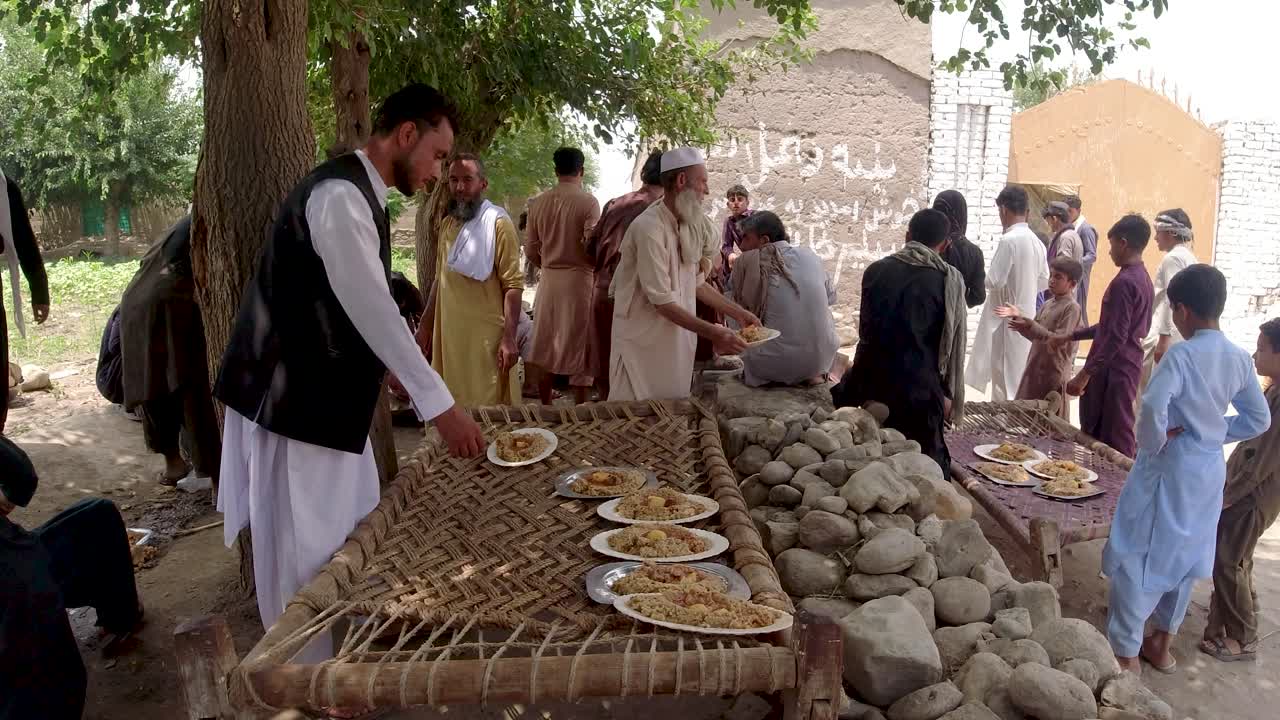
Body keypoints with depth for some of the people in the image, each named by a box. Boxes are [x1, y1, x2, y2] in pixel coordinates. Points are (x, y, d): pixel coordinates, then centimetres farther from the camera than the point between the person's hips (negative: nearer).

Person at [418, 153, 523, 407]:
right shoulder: (447, 223, 13)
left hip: (486, 334, -6)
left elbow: (513, 285, -13)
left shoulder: (497, 223, -9)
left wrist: (509, 338, -19)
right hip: (448, 331, 7)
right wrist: (426, 323, 17)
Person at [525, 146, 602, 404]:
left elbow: (531, 250, 6)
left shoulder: (539, 202, 4)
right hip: (579, 279, -4)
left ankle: (545, 408, 20)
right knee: (579, 347, 3)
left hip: (548, 279, 4)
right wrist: (598, 268, 4)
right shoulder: (588, 201, -10)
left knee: (546, 347, 12)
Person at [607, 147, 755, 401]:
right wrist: (711, 332, -27)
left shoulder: (692, 224, 6)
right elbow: (662, 302, -23)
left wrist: (738, 313, 8)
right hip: (644, 345, -8)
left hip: (677, 341, 8)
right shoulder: (649, 228, -21)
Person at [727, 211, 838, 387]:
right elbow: (831, 298, 18)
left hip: (774, 364, -4)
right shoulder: (811, 256, 3)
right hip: (822, 359, 4)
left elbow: (736, 300, 6)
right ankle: (813, 373, 20)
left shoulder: (747, 261, -9)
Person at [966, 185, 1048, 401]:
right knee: (1020, 380, 16)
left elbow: (994, 281, -19)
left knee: (1005, 382, 0)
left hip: (1007, 319, -8)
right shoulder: (1036, 241, 5)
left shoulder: (1009, 240, -19)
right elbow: (1044, 281, 13)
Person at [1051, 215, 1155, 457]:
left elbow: (1115, 337, -22)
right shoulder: (1143, 278, 11)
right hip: (1127, 366, 9)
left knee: (1111, 443, -3)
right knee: (1118, 438, 14)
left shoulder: (1124, 282, -18)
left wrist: (1084, 374, -21)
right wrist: (1071, 337, 22)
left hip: (1112, 369, -9)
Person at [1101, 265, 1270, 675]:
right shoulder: (1239, 359, 1)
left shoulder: (1183, 355, -19)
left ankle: (1126, 653, 12)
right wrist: (1215, 433, 10)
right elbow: (1258, 420, 9)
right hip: (1210, 471, 7)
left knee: (1137, 558, 4)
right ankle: (1162, 645, 34)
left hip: (1168, 469, -7)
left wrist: (1153, 442, -17)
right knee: (1184, 557, 20)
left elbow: (1153, 405, -34)